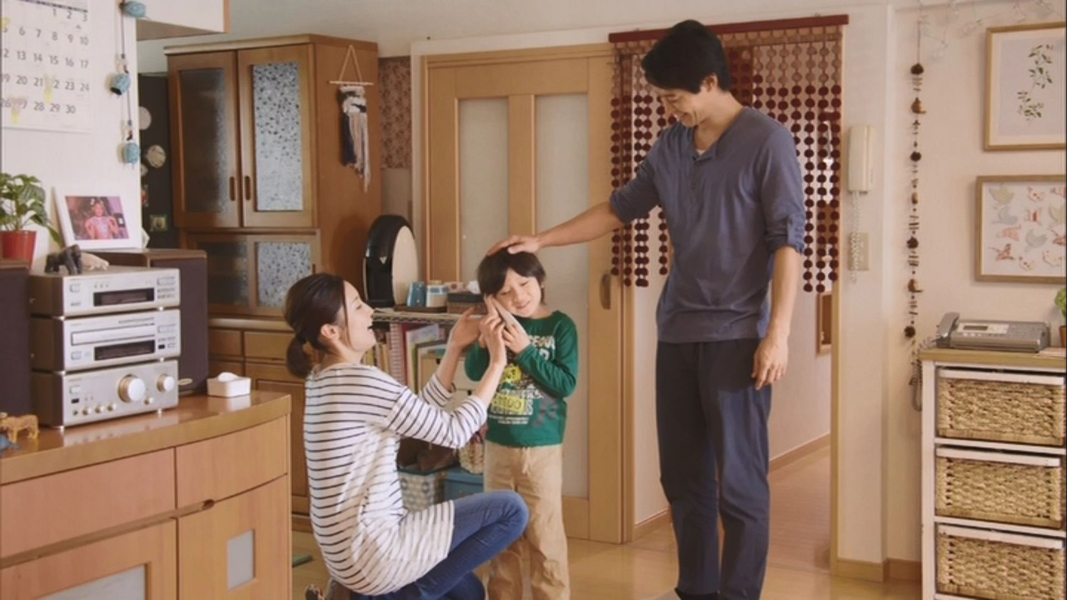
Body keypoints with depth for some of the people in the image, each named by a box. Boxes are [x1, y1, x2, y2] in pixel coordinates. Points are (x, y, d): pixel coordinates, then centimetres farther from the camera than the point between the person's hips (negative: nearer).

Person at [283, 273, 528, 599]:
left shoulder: (328, 378, 9)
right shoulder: (362, 381, -21)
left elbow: (423, 415, 13)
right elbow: (454, 432, -13)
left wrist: (454, 348, 8)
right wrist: (497, 363, -5)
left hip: (351, 548, 10)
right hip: (371, 552, -10)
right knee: (511, 509, -6)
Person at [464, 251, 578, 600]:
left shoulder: (559, 326, -8)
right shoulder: (499, 325, 3)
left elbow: (566, 384, -15)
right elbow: (474, 373, -1)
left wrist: (526, 350, -21)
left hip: (541, 449, -4)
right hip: (497, 446, 4)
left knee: (544, 537, 0)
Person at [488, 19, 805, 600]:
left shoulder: (766, 141, -8)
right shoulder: (669, 147, 11)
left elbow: (787, 239, -11)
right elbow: (619, 209, 20)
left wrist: (777, 333, -17)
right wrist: (542, 240, 14)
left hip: (737, 334, -6)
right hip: (676, 331, 7)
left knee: (738, 481, -2)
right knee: (682, 476, 12)